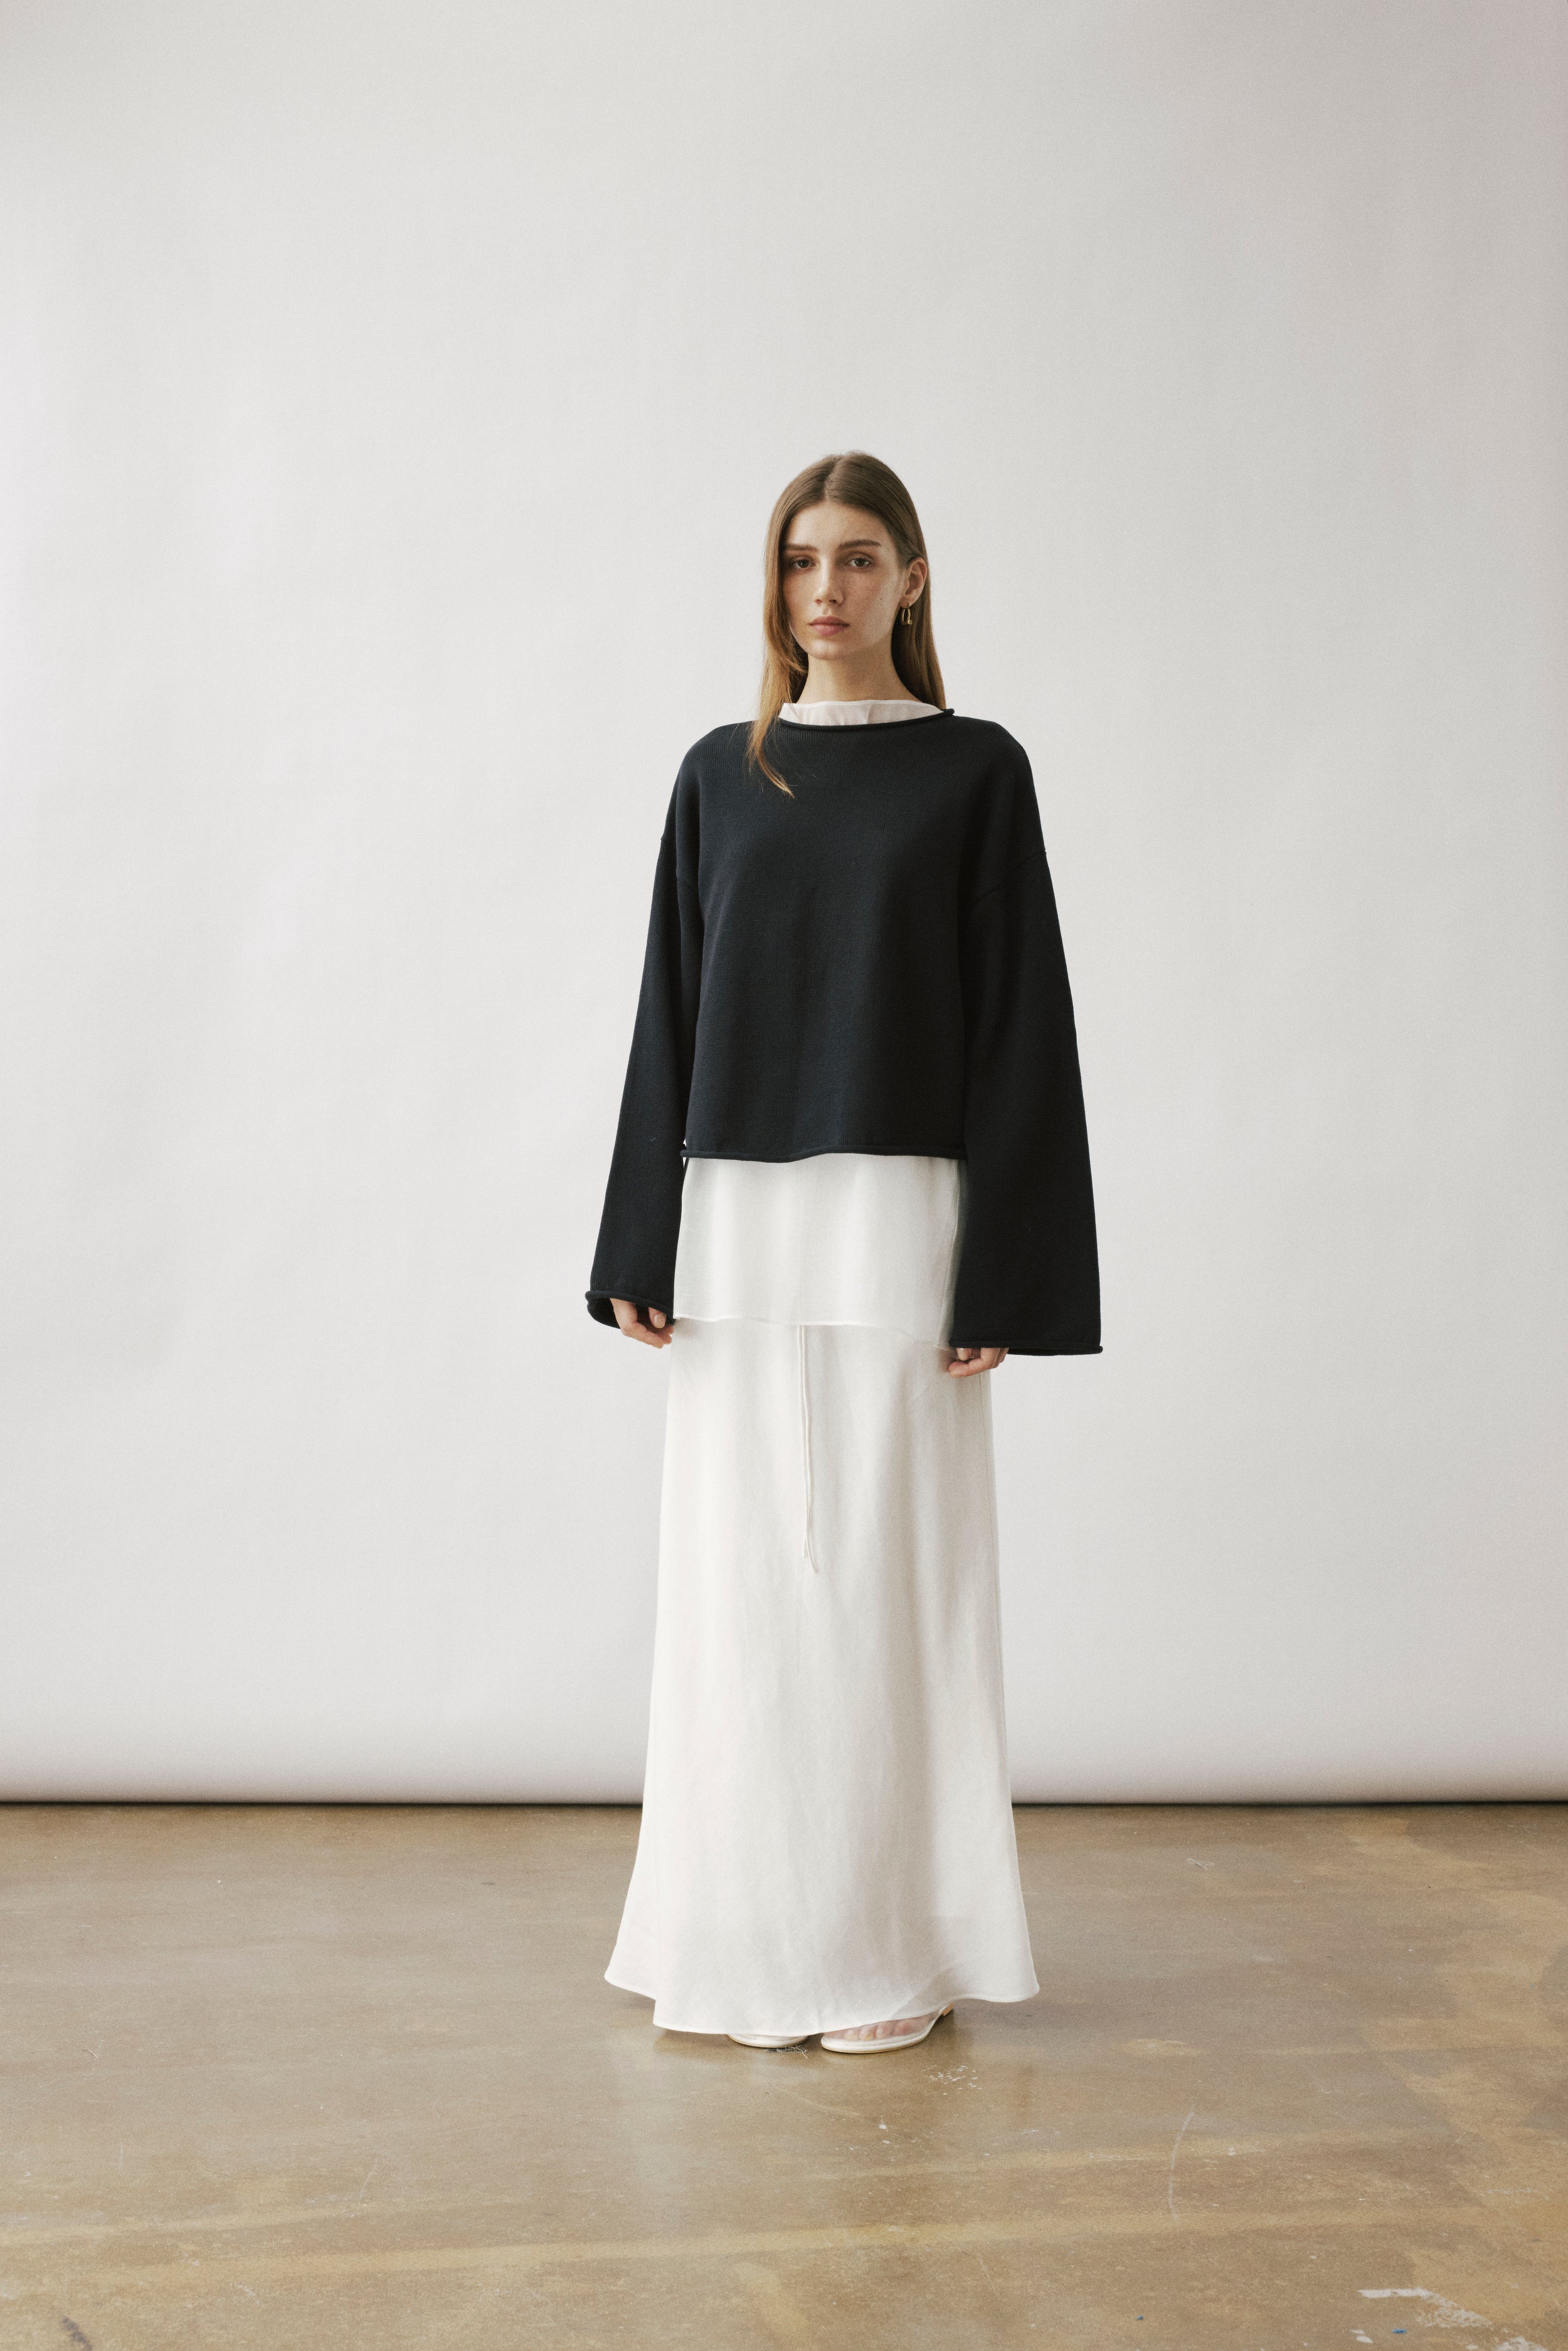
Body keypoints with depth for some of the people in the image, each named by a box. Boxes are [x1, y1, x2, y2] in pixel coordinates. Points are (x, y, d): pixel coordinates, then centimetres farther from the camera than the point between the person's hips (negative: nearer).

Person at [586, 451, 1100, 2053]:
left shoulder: (975, 772, 1)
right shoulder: (719, 776, 10)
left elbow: (1020, 1020, -3)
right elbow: (671, 1014, 10)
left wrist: (1001, 1273, -10)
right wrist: (640, 1252, 3)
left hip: (897, 1213, -3)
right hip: (739, 1217, 3)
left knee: (886, 1568, -1)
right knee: (743, 1570, 5)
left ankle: (896, 1949, 11)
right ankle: (756, 1935, 17)